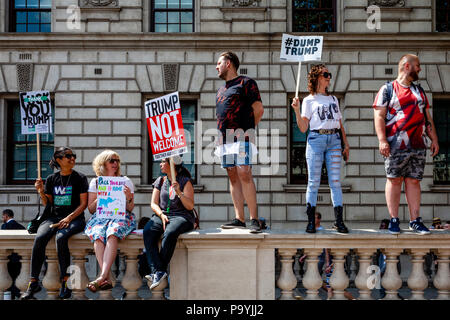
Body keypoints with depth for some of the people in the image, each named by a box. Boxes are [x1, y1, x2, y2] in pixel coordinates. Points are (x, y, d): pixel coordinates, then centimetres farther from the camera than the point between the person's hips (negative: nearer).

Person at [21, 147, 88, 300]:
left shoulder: (80, 178, 3)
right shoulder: (51, 179, 14)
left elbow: (83, 204, -2)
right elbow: (48, 204, 18)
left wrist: (68, 218, -14)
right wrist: (41, 192, -2)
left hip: (75, 218, -3)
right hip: (55, 217, 3)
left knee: (61, 238, -34)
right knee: (39, 238, -27)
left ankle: (65, 281, -25)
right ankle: (33, 282, -22)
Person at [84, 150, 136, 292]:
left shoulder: (126, 181, 15)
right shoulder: (95, 182, 17)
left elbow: (130, 208, 9)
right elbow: (91, 209, 14)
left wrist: (128, 198, -12)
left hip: (121, 216, -1)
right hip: (100, 217, 1)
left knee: (113, 234, -36)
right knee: (98, 235, -34)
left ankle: (102, 276, -47)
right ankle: (107, 279, -41)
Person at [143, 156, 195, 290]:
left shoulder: (185, 181, 4)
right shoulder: (160, 181, 19)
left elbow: (190, 206, -3)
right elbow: (154, 204, 13)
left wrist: (179, 192, -18)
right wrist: (161, 215, -7)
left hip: (181, 216, -4)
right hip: (161, 215, 4)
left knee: (169, 233, -37)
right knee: (148, 232, -29)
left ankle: (159, 271, -30)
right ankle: (158, 271, -36)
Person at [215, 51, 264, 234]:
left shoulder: (245, 83, 2)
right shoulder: (221, 90, 25)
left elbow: (259, 109, -2)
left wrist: (246, 128, -1)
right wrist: (223, 133, 13)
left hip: (241, 136, -8)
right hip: (224, 138, 8)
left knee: (244, 174, -16)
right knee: (233, 177, 3)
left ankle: (254, 219, -16)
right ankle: (239, 219, 2)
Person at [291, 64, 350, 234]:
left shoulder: (333, 99, 21)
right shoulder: (309, 100, 8)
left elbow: (340, 125, 22)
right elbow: (303, 128, 1)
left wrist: (346, 144, 14)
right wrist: (297, 110, -10)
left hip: (334, 140, 3)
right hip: (316, 140, -3)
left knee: (335, 181, -2)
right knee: (313, 182, -3)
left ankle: (339, 221, -1)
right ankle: (311, 221, 1)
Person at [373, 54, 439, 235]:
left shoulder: (419, 91, 20)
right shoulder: (388, 89, 3)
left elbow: (427, 117, 22)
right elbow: (379, 116, -5)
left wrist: (434, 139, 13)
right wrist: (382, 140, -15)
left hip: (418, 145, 5)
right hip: (396, 145, -5)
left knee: (414, 181, 4)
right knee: (394, 180, -3)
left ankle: (415, 221, 6)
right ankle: (394, 220, 3)